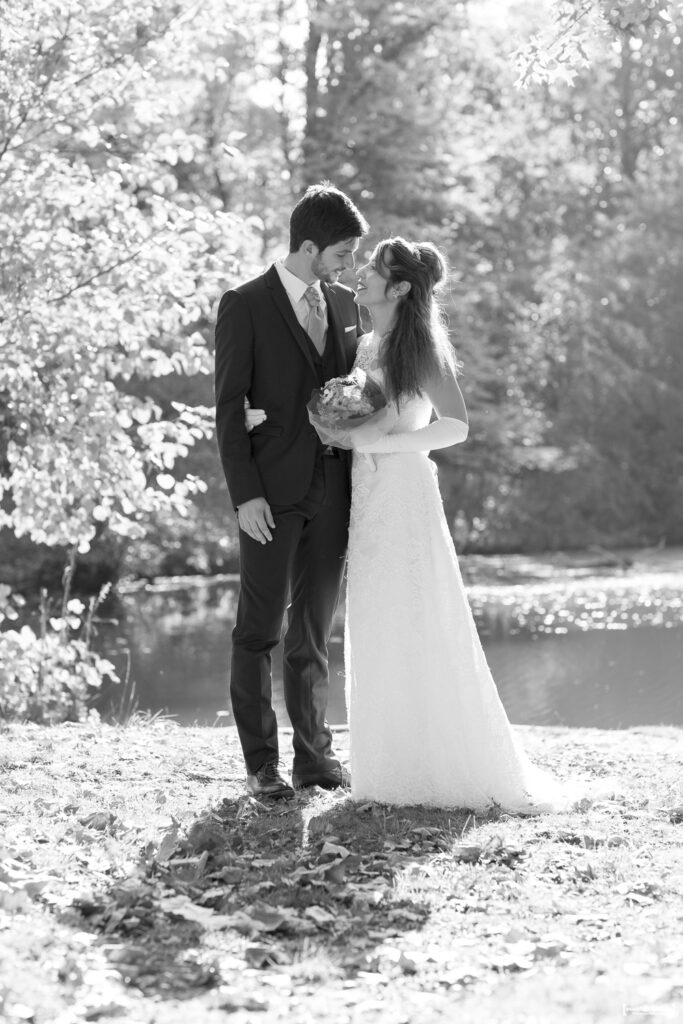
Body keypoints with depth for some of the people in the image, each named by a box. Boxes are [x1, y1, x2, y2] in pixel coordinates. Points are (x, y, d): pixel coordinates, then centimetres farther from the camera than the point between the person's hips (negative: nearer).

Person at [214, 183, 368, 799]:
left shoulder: (345, 305, 12)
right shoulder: (245, 306, -4)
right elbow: (229, 407, -7)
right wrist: (245, 494, -14)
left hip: (333, 490, 5)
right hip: (272, 495, -5)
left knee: (315, 631, 11)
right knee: (260, 631, 1)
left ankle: (314, 754, 18)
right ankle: (261, 764, 6)